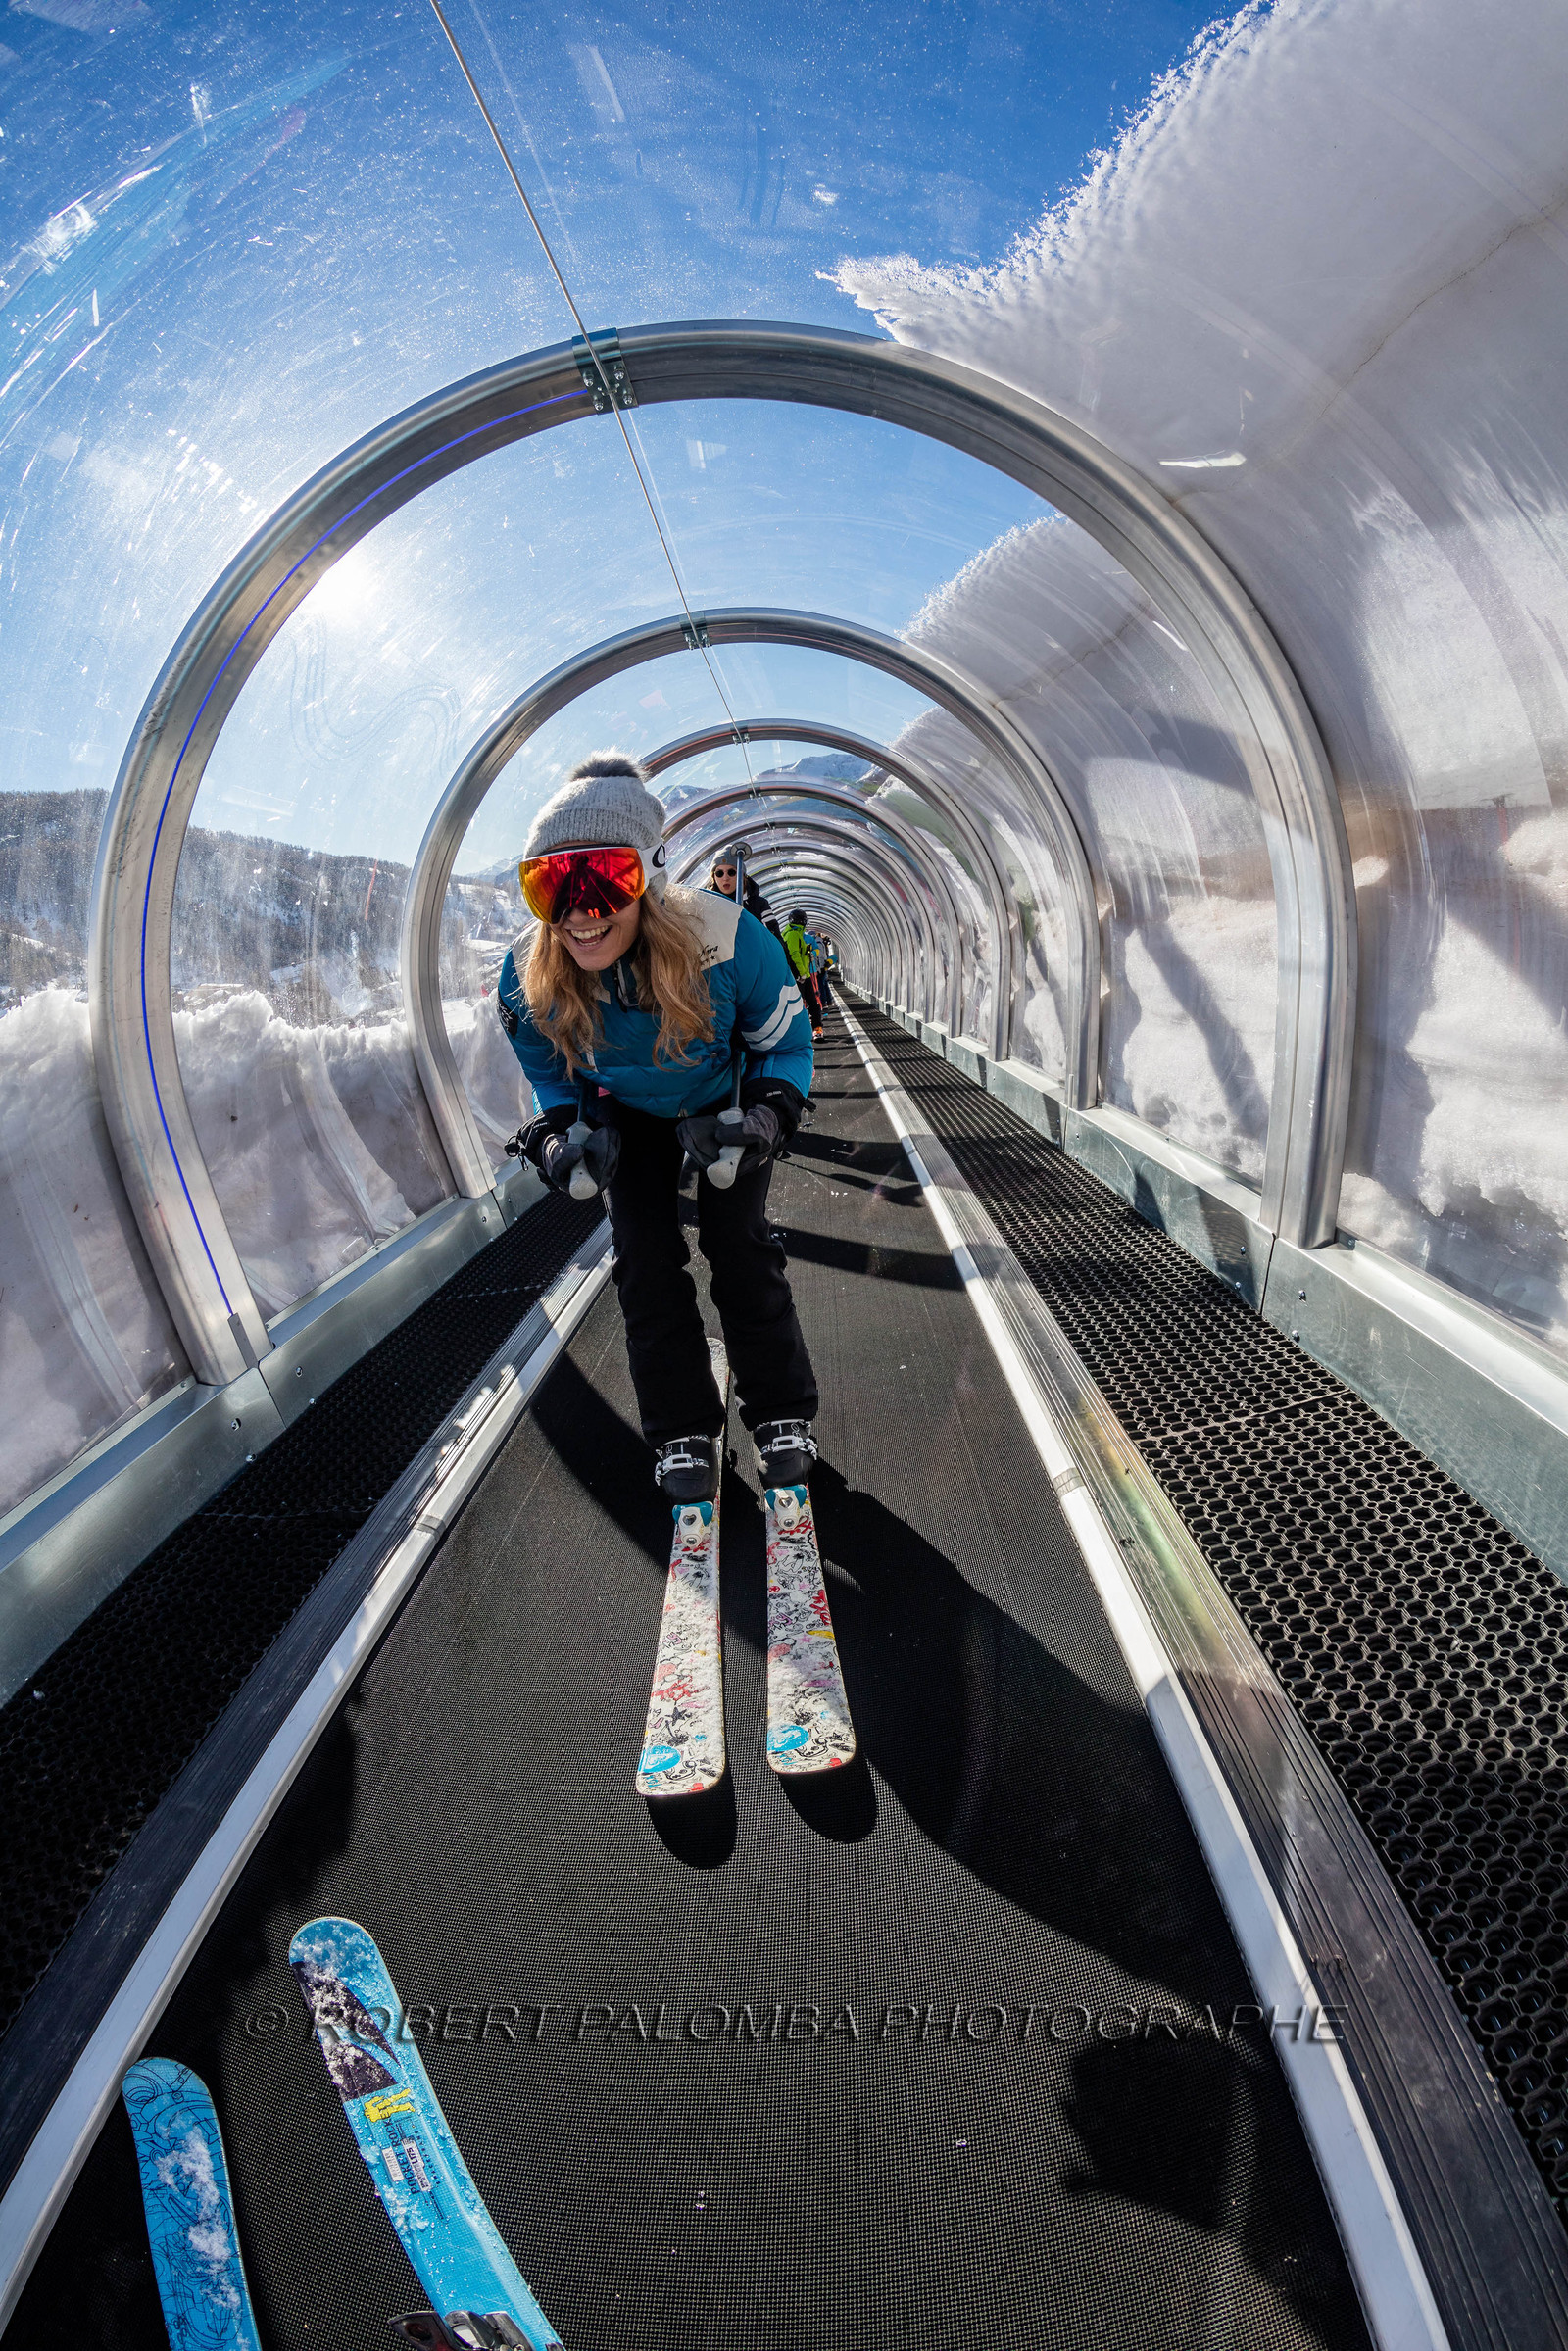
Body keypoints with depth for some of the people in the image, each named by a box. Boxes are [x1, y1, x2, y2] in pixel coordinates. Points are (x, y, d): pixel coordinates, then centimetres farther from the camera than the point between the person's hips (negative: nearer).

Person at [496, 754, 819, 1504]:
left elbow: (786, 1046, -19)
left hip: (726, 1103, -2)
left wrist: (763, 1118, -36)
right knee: (643, 1258, -5)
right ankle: (683, 1434, 12)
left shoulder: (727, 942, -37)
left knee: (738, 1244, -9)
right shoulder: (528, 982, -29)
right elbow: (555, 1079, -7)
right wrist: (564, 1136, -27)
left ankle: (782, 1418, 10)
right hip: (631, 1117, 2)